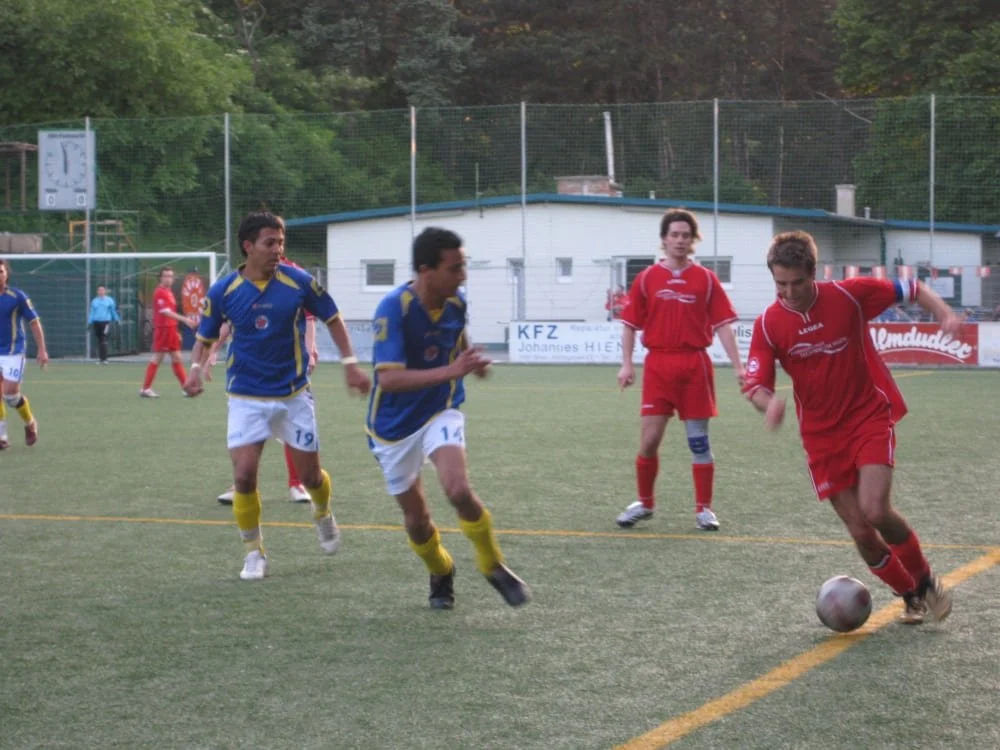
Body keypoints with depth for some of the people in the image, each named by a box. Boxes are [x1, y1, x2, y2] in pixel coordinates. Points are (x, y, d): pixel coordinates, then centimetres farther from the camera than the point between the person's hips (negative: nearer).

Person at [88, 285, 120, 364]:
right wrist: (89, 322, 10)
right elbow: (92, 312, 15)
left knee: (104, 341, -14)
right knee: (99, 341, 5)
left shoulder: (109, 300, 7)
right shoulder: (94, 301, 14)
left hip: (106, 322, -3)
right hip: (96, 322, 3)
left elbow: (113, 311, 14)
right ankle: (100, 358, 12)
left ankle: (104, 359, -15)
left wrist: (117, 319, 16)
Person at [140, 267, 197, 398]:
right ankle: (145, 388, 2)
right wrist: (185, 319, -30)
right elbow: (166, 312, -23)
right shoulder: (160, 292, -13)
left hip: (171, 329, 9)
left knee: (177, 358, 9)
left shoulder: (169, 292, 14)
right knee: (157, 358, -4)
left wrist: (176, 332, 20)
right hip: (162, 329, -9)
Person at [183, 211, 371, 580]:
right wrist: (196, 367, -14)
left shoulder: (299, 282, -10)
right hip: (247, 397, 0)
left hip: (294, 394, 0)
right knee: (244, 475, -12)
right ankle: (254, 552, 8)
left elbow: (333, 320, 4)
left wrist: (350, 363, -2)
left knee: (310, 475, 6)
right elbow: (204, 337, 5)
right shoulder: (223, 291, -8)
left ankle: (323, 514, 42)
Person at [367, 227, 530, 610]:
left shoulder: (455, 301, -8)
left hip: (440, 411, 2)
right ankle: (441, 572, 38)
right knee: (416, 515, 7)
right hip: (395, 424, -2)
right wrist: (450, 371, -41)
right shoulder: (393, 308, -26)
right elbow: (388, 378, -34)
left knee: (459, 491, -23)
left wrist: (469, 361, -2)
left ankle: (494, 566, -1)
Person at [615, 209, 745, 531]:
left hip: (695, 365, 0)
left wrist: (737, 366, -4)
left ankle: (704, 509, 10)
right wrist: (626, 363, -1)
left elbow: (723, 325, 2)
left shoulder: (706, 279, 4)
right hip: (658, 365, 0)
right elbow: (630, 324, 8)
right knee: (649, 440, -1)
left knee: (699, 440, 3)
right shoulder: (646, 278, 5)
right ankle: (644, 503, 18)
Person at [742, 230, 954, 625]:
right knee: (860, 532, -2)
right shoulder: (768, 324, -8)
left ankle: (925, 581, 6)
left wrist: (945, 315, -17)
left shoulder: (849, 295, -11)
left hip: (870, 417, -2)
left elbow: (913, 290, 1)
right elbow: (755, 385, -8)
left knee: (875, 510, -20)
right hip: (821, 434, 2)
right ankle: (910, 595, 22)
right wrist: (768, 402, -32)